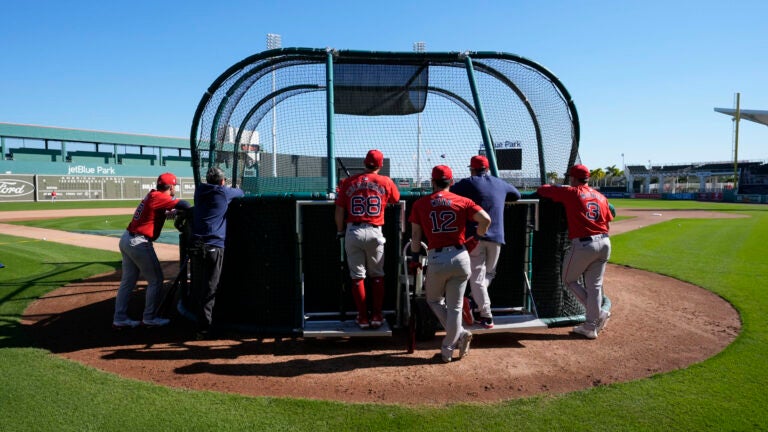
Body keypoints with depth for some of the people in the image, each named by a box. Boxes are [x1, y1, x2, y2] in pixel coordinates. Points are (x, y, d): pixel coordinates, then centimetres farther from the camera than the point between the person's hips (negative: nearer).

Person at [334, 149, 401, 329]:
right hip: (374, 232, 0)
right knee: (377, 276, 13)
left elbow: (339, 211, 3)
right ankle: (377, 316, 15)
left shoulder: (348, 182, 4)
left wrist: (340, 231, 15)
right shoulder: (386, 182, 1)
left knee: (357, 277, 8)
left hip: (353, 232, 1)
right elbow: (396, 199, 19)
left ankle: (363, 317, 11)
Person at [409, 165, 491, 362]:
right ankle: (447, 349, 16)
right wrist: (476, 238, 10)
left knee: (434, 300, 22)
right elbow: (486, 219, -7)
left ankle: (459, 333, 10)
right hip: (460, 256, 1)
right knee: (455, 307, 13)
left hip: (436, 259, -1)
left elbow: (416, 235, 5)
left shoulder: (420, 203, 6)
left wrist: (414, 258, 15)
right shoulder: (463, 201, 4)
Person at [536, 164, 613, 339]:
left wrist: (551, 188, 23)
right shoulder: (601, 197, 14)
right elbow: (607, 220, 13)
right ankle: (591, 326, 16)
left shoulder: (571, 193, -3)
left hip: (583, 244, -6)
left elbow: (542, 190, 2)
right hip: (604, 243, 6)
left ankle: (599, 314, 8)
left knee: (569, 279, 14)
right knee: (594, 285, 12)